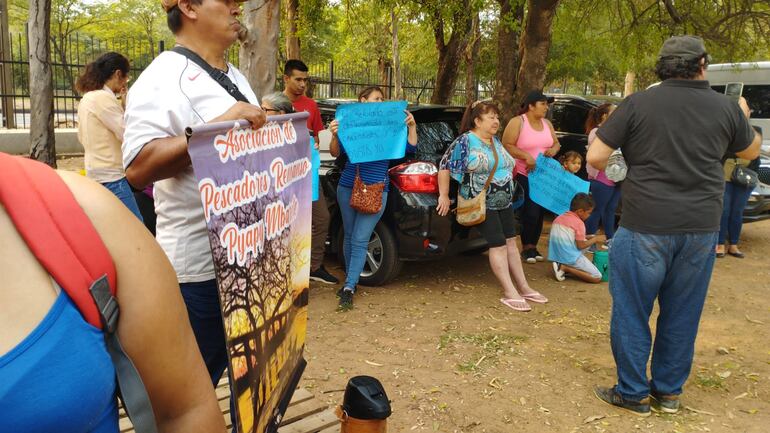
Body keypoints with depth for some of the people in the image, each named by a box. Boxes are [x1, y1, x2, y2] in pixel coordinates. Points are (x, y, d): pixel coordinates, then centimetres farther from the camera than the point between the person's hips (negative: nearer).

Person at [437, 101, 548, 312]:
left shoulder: (496, 142, 12)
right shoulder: (465, 141, -13)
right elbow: (445, 166, -14)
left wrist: (509, 194, 20)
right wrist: (444, 196, -15)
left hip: (504, 202, 8)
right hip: (482, 204, -8)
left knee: (511, 243, 9)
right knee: (498, 245, -8)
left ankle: (524, 288, 17)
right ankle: (510, 293, -3)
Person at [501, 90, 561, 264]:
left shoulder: (546, 123, 12)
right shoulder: (517, 122, -8)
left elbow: (556, 143, 19)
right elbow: (507, 145, -14)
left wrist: (553, 150, -5)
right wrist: (525, 156, -25)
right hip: (524, 175, -6)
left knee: (540, 212, 8)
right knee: (530, 212, -10)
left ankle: (533, 245, 20)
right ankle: (526, 247, 5)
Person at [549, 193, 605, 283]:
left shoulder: (559, 218, 9)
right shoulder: (579, 223, -12)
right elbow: (581, 246, -14)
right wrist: (595, 239, 2)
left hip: (555, 255, 8)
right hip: (571, 258, -8)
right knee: (597, 278, -5)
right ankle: (565, 268, -13)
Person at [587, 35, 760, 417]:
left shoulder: (638, 104, -6)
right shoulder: (726, 107, 2)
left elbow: (595, 158, -8)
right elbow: (751, 151, 21)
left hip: (646, 227, -3)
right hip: (702, 229, 4)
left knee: (632, 312, 9)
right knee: (682, 315, 15)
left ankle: (633, 393, 18)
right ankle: (668, 391, 28)